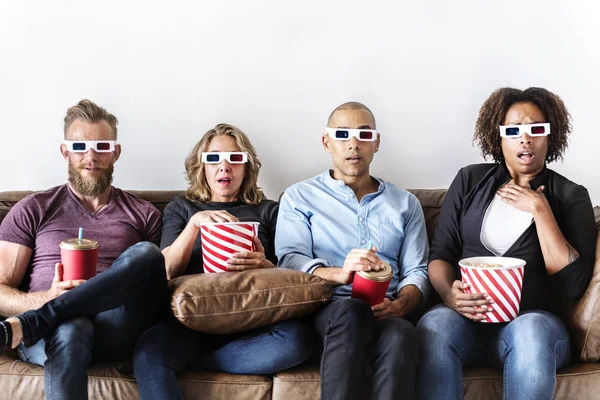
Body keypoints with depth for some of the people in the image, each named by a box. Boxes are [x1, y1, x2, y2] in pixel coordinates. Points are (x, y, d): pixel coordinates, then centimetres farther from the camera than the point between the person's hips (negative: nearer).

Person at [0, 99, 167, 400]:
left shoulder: (144, 215, 17)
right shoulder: (33, 210, 14)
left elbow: (162, 276, 14)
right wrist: (46, 298, -14)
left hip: (116, 329, 3)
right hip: (52, 330, -2)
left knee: (145, 253, -29)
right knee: (70, 330, -40)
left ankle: (24, 326, -28)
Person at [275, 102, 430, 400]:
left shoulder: (405, 204, 21)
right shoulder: (299, 197, 14)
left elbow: (416, 271, 14)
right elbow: (290, 260, -1)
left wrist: (401, 304, -11)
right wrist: (339, 273, -22)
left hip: (386, 313, 2)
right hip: (327, 310, -1)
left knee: (401, 334, -36)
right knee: (352, 311, -38)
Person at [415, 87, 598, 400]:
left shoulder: (572, 196, 8)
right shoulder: (470, 180, 13)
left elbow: (573, 284, -4)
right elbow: (440, 254, 9)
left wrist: (540, 209, -7)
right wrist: (448, 292, -13)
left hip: (535, 319, -1)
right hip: (468, 318, 1)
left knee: (530, 331, -37)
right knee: (434, 324, -34)